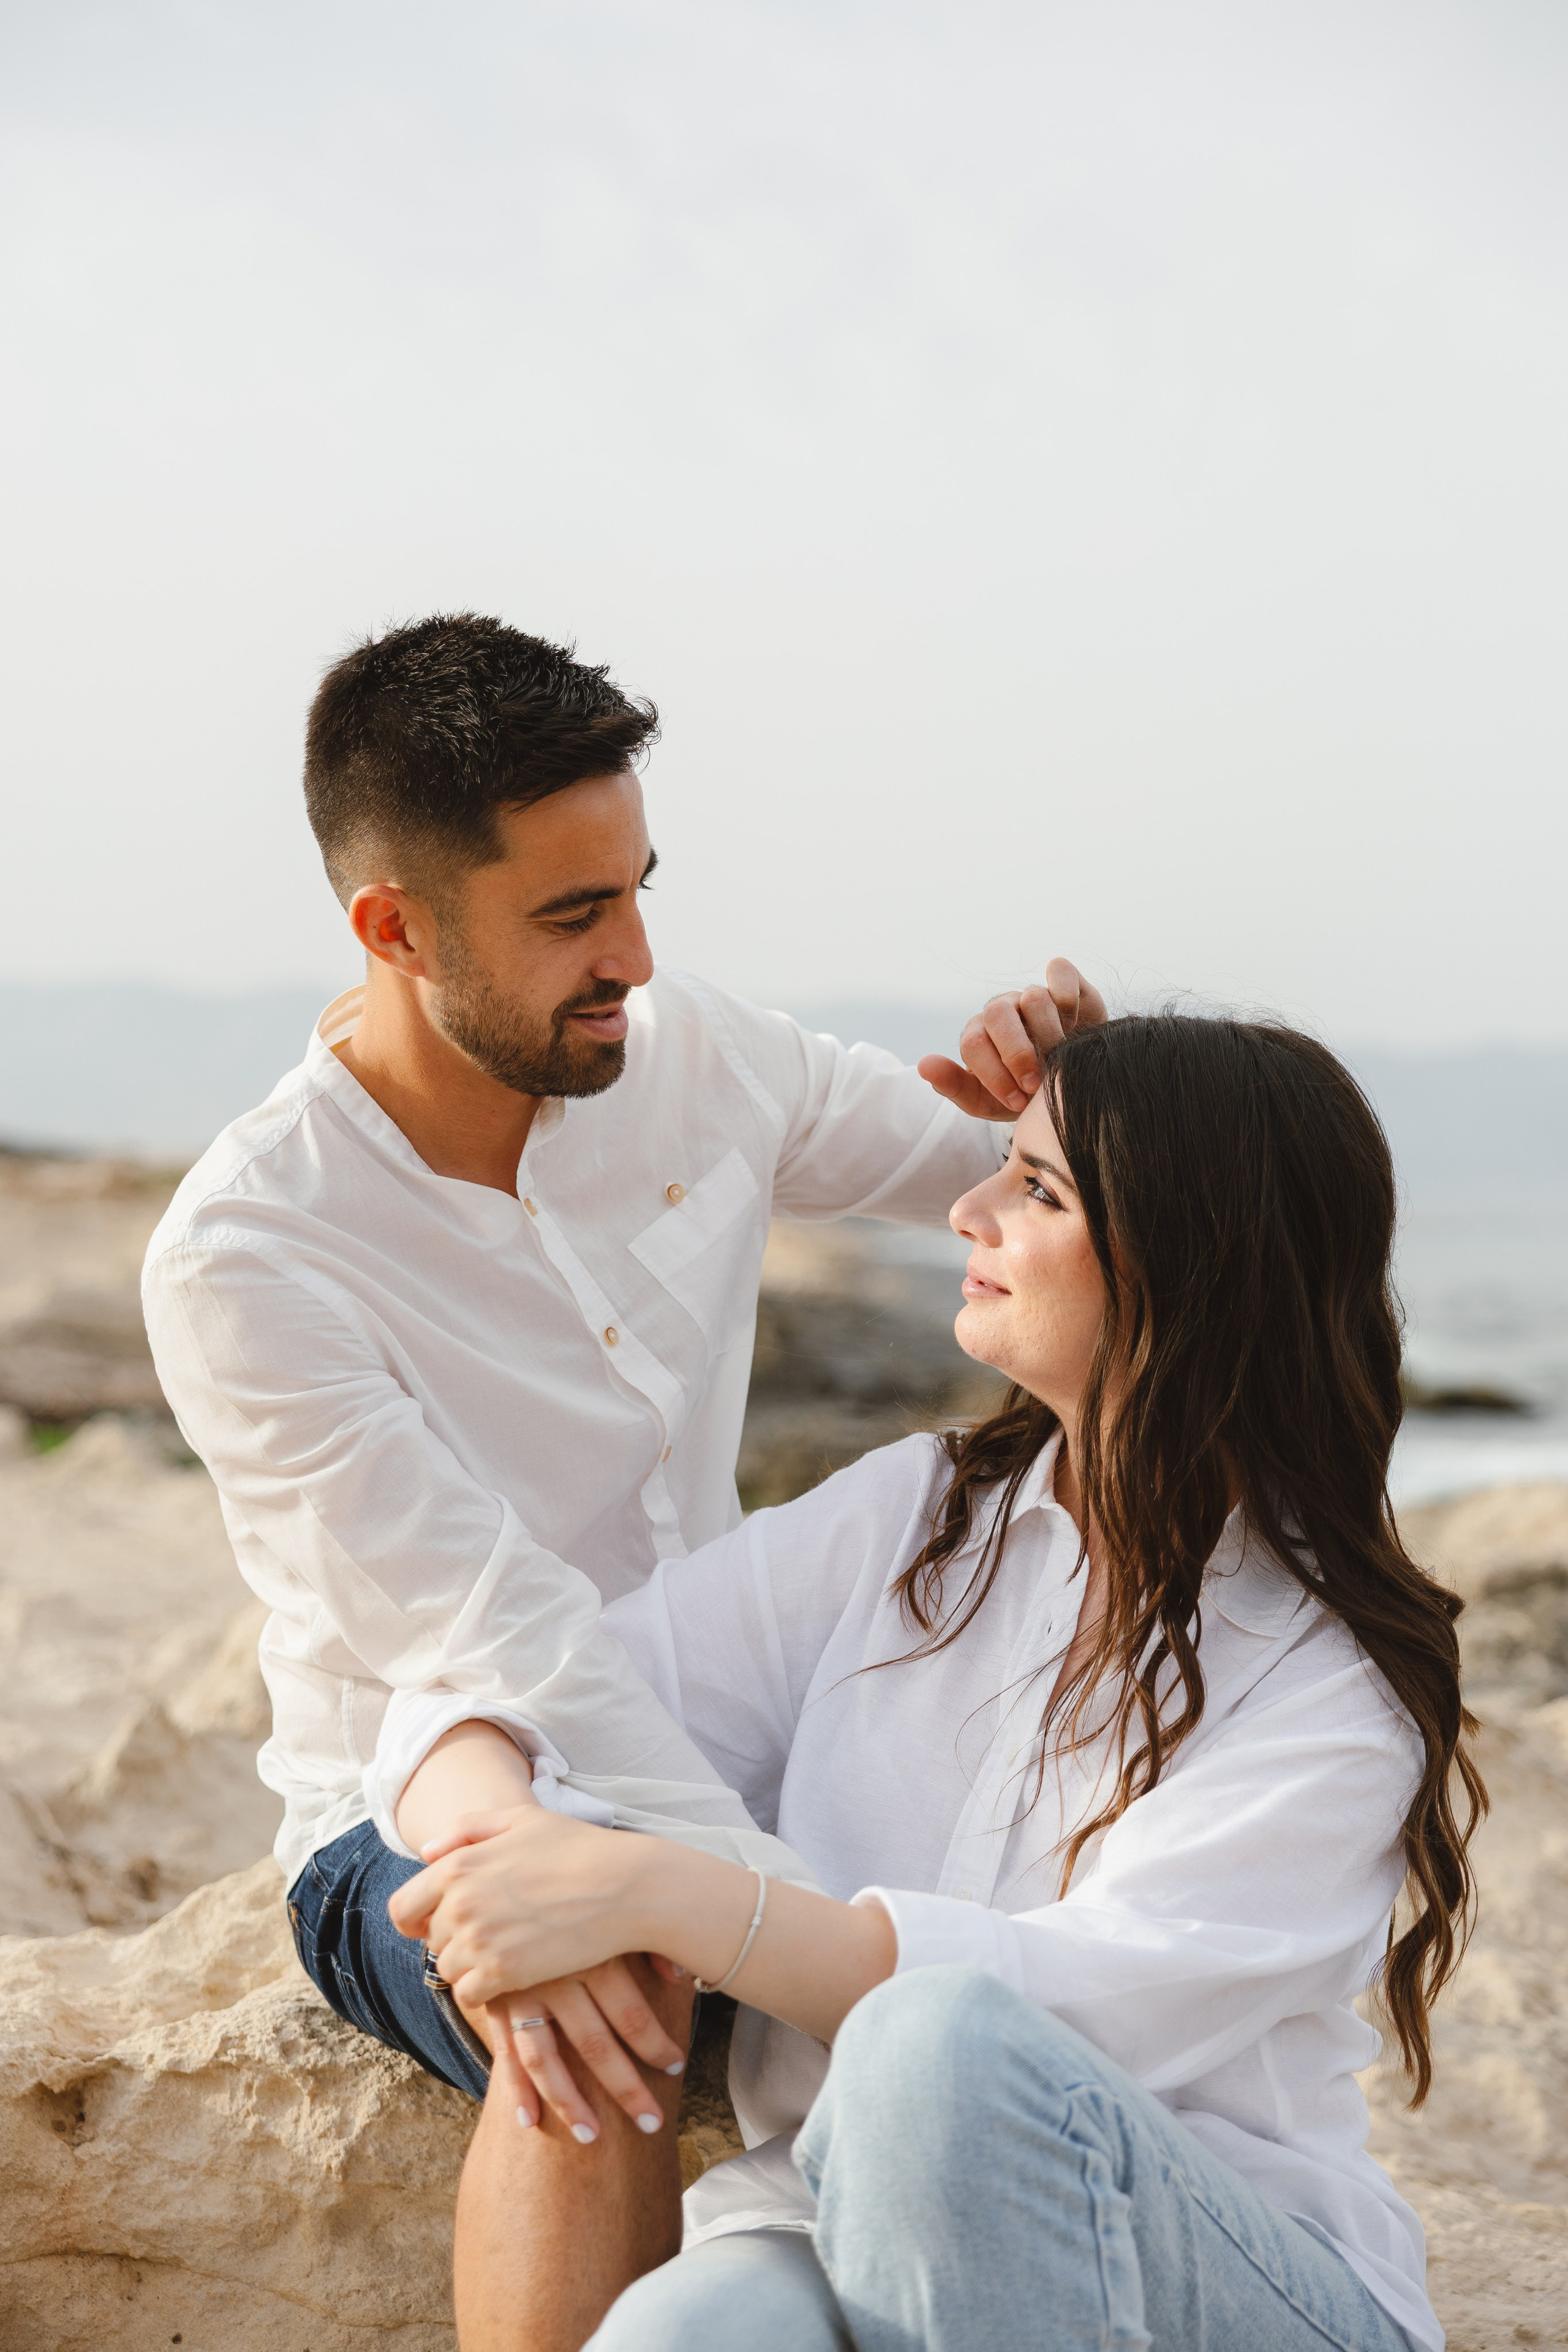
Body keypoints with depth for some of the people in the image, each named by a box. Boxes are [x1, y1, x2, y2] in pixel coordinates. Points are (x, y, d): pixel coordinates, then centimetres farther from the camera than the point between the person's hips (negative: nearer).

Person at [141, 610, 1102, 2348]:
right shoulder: (241, 1256, -19)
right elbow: (506, 1648, -26)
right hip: (424, 1821, -5)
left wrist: (1059, 1078, -14)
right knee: (607, 2023, -38)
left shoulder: (695, 1058, -2)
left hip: (699, 1769, 5)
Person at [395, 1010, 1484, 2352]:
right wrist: (518, 1934, -18)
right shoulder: (908, 1522, 9)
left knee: (936, 2044, -34)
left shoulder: (1337, 1687, -7)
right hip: (840, 2212, 2)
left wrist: (650, 1894, -28)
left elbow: (1092, 2008, -21)